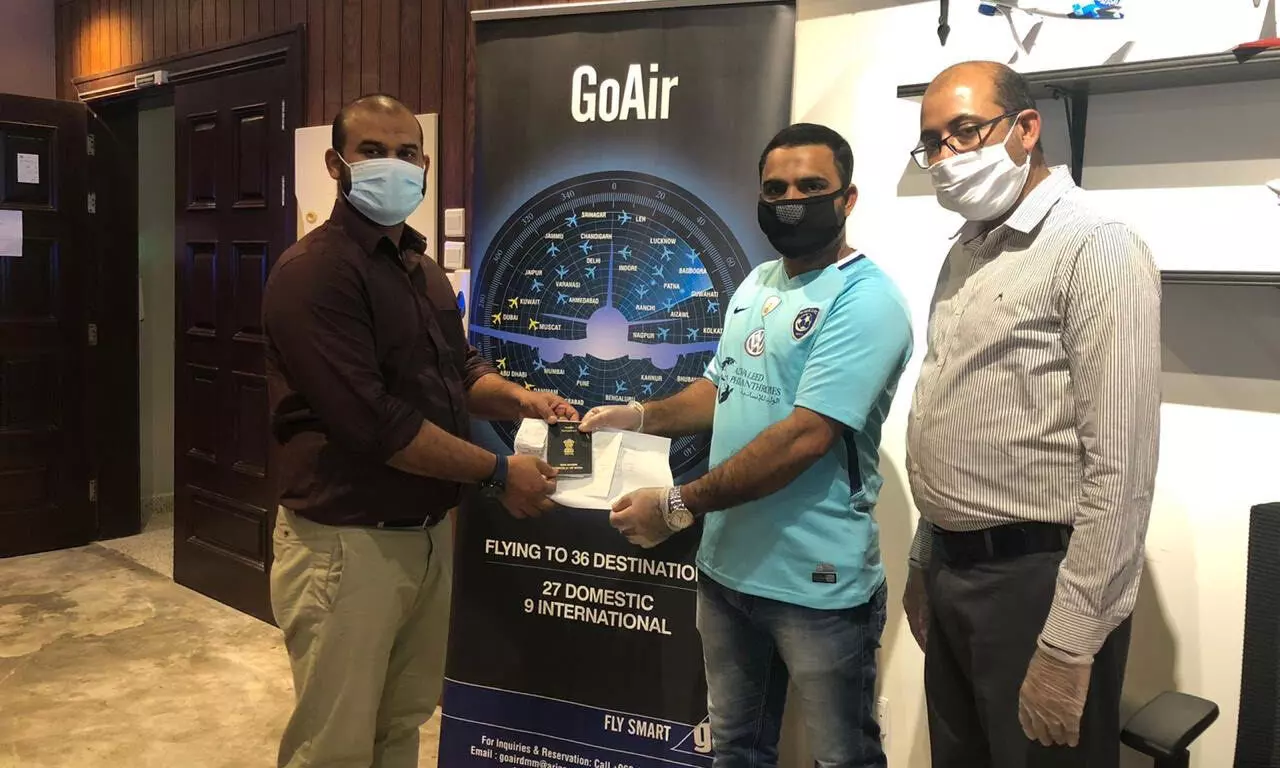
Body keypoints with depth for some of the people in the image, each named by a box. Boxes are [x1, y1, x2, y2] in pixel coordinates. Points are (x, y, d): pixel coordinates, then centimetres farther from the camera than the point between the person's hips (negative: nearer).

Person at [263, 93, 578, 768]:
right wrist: (496, 473, -18)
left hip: (430, 531, 9)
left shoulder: (423, 269, 13)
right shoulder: (316, 271, -17)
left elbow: (458, 370, 20)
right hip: (348, 543, -8)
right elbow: (374, 422, -24)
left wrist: (521, 400, -2)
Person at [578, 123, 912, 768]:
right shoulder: (756, 285, 9)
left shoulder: (865, 300, -18)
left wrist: (679, 506, -23)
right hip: (726, 563, 8)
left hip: (817, 580, -7)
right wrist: (639, 415, 2)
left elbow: (804, 436, -26)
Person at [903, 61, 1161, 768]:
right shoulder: (966, 252, 13)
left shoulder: (1095, 249, -13)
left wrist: (1069, 644, -20)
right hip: (952, 574, 8)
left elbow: (1120, 466, -19)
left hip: (1035, 581, -8)